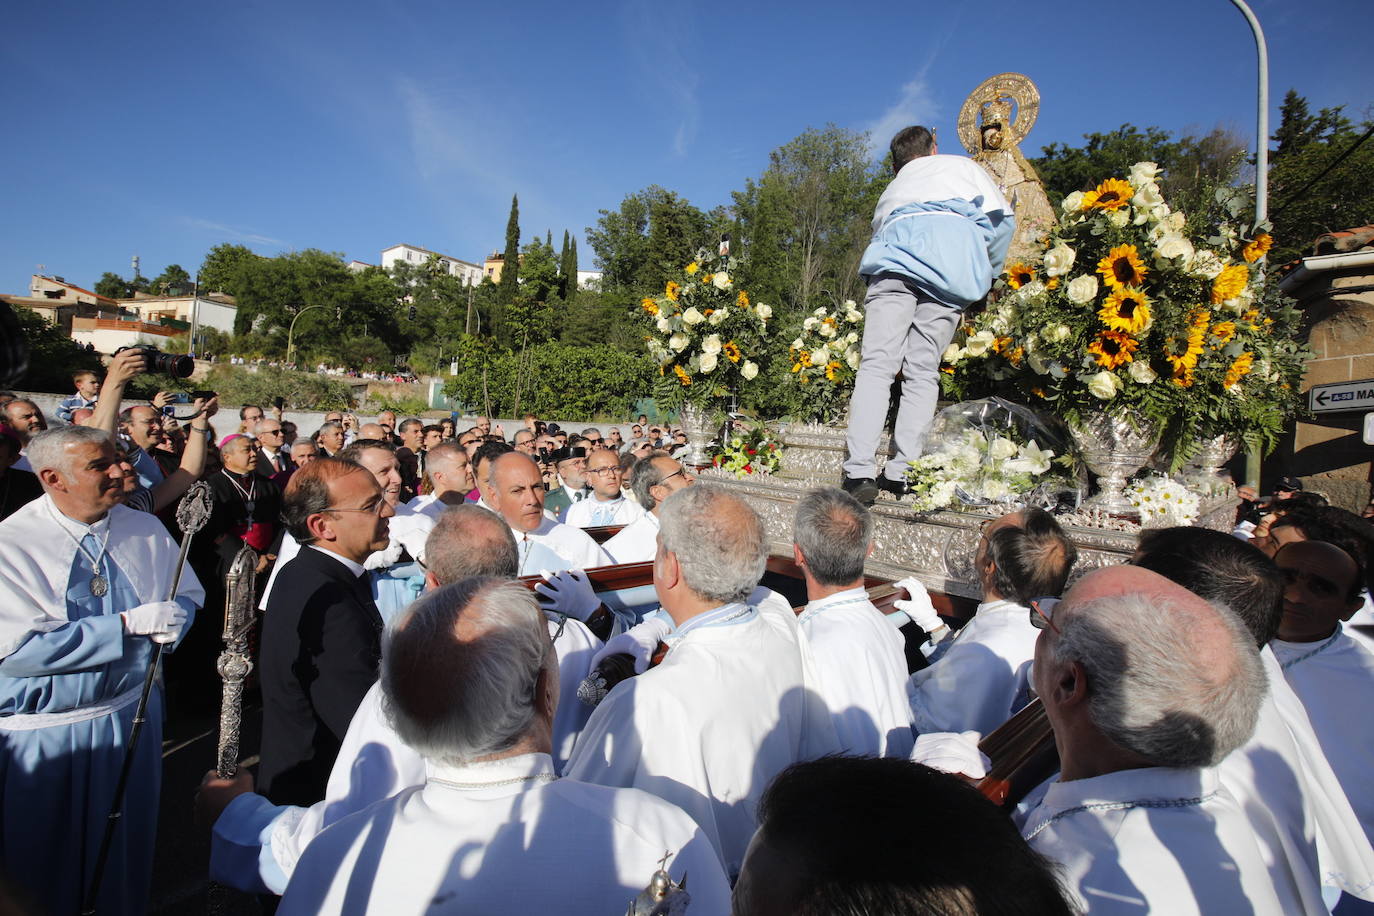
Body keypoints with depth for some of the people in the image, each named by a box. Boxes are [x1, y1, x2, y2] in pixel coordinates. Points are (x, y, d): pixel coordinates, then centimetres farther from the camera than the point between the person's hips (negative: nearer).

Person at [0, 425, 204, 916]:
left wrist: (174, 617, -17)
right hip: (46, 736, -4)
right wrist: (128, 624, -25)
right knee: (45, 864, 15)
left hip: (133, 712, 4)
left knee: (127, 846, 21)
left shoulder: (146, 530, -2)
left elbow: (188, 594, 6)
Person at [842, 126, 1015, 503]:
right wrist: (988, 276, 30)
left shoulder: (891, 191, 40)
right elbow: (1000, 217, 18)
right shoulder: (962, 165, 33)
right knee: (923, 371, -2)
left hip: (894, 257, 1)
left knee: (877, 364, -10)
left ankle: (860, 471, -24)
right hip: (952, 269, 0)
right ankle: (900, 473, -10)